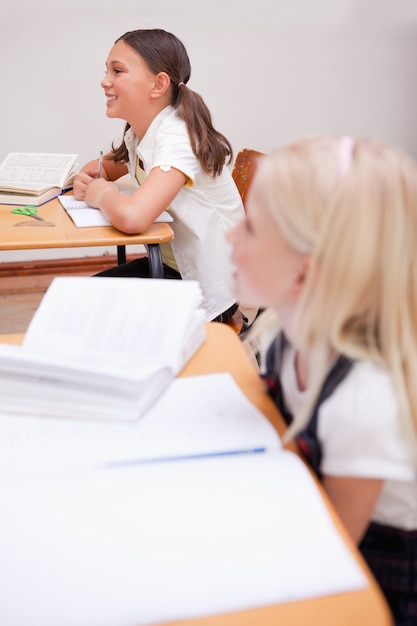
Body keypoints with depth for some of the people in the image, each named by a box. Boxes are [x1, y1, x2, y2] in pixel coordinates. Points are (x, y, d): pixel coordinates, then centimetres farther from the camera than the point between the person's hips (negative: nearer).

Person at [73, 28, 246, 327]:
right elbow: (106, 167, 20)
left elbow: (131, 216, -42)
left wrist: (102, 194, -19)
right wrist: (88, 178, -4)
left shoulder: (177, 137, -26)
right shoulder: (138, 132, 0)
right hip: (169, 263, 8)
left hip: (207, 289, -7)